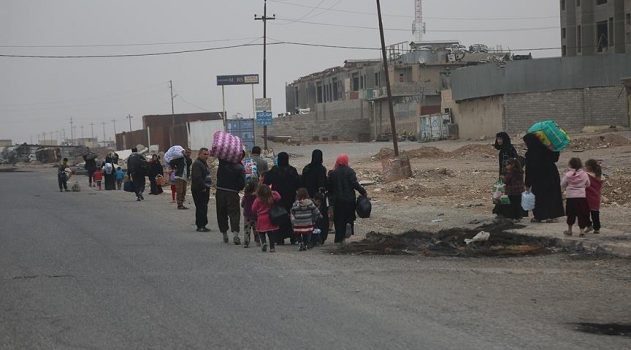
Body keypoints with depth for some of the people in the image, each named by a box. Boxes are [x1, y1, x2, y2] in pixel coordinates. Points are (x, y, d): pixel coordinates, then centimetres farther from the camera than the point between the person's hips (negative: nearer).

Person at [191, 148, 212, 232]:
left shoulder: (204, 163, 19)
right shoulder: (197, 164, -14)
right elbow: (197, 178, -23)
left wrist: (208, 187, 18)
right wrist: (203, 187, -21)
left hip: (205, 189, 10)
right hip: (198, 190, -10)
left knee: (203, 208, 12)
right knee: (201, 208, -9)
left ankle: (202, 225, 18)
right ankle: (200, 226, -8)